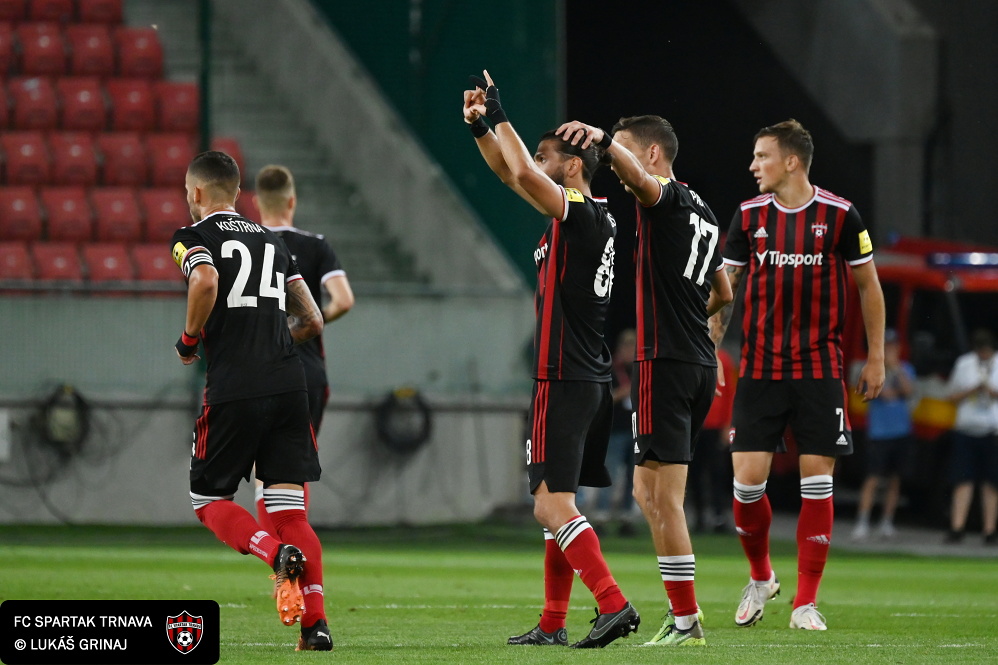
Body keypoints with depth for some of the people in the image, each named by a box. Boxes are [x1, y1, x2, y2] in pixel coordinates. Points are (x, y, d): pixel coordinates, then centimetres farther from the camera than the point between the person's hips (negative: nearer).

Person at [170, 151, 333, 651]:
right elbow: (312, 321, 19)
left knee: (209, 499, 9)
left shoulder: (193, 237, 4)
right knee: (290, 510, 5)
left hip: (234, 390, -5)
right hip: (289, 383, 5)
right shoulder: (270, 240, 22)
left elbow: (205, 280, -20)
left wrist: (189, 341, -5)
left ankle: (277, 553, -20)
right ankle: (316, 624, -9)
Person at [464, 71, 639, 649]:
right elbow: (512, 172, 22)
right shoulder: (578, 217, 14)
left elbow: (523, 174, -25)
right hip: (588, 378, 10)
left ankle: (614, 603, -20)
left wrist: (499, 116, -13)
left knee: (553, 504, -12)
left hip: (565, 380, -10)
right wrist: (481, 125, 11)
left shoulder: (583, 216, -13)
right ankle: (554, 623, 16)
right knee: (554, 503, 13)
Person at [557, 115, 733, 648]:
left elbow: (640, 179, -33)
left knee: (664, 497, -8)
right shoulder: (702, 213, 20)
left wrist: (604, 140, -43)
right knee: (648, 490, 15)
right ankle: (681, 609, 13)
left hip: (664, 361, -9)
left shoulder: (668, 198, -7)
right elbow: (722, 292, 32)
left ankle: (687, 621, -9)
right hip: (699, 363, 9)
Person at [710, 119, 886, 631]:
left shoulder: (839, 215, -3)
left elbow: (868, 286, 6)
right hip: (759, 371, 2)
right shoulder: (749, 215, 3)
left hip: (820, 369, -2)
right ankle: (760, 577, 20)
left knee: (817, 480, -5)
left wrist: (876, 358, 5)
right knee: (747, 478, -5)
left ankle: (806, 603, 3)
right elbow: (724, 287, 10)